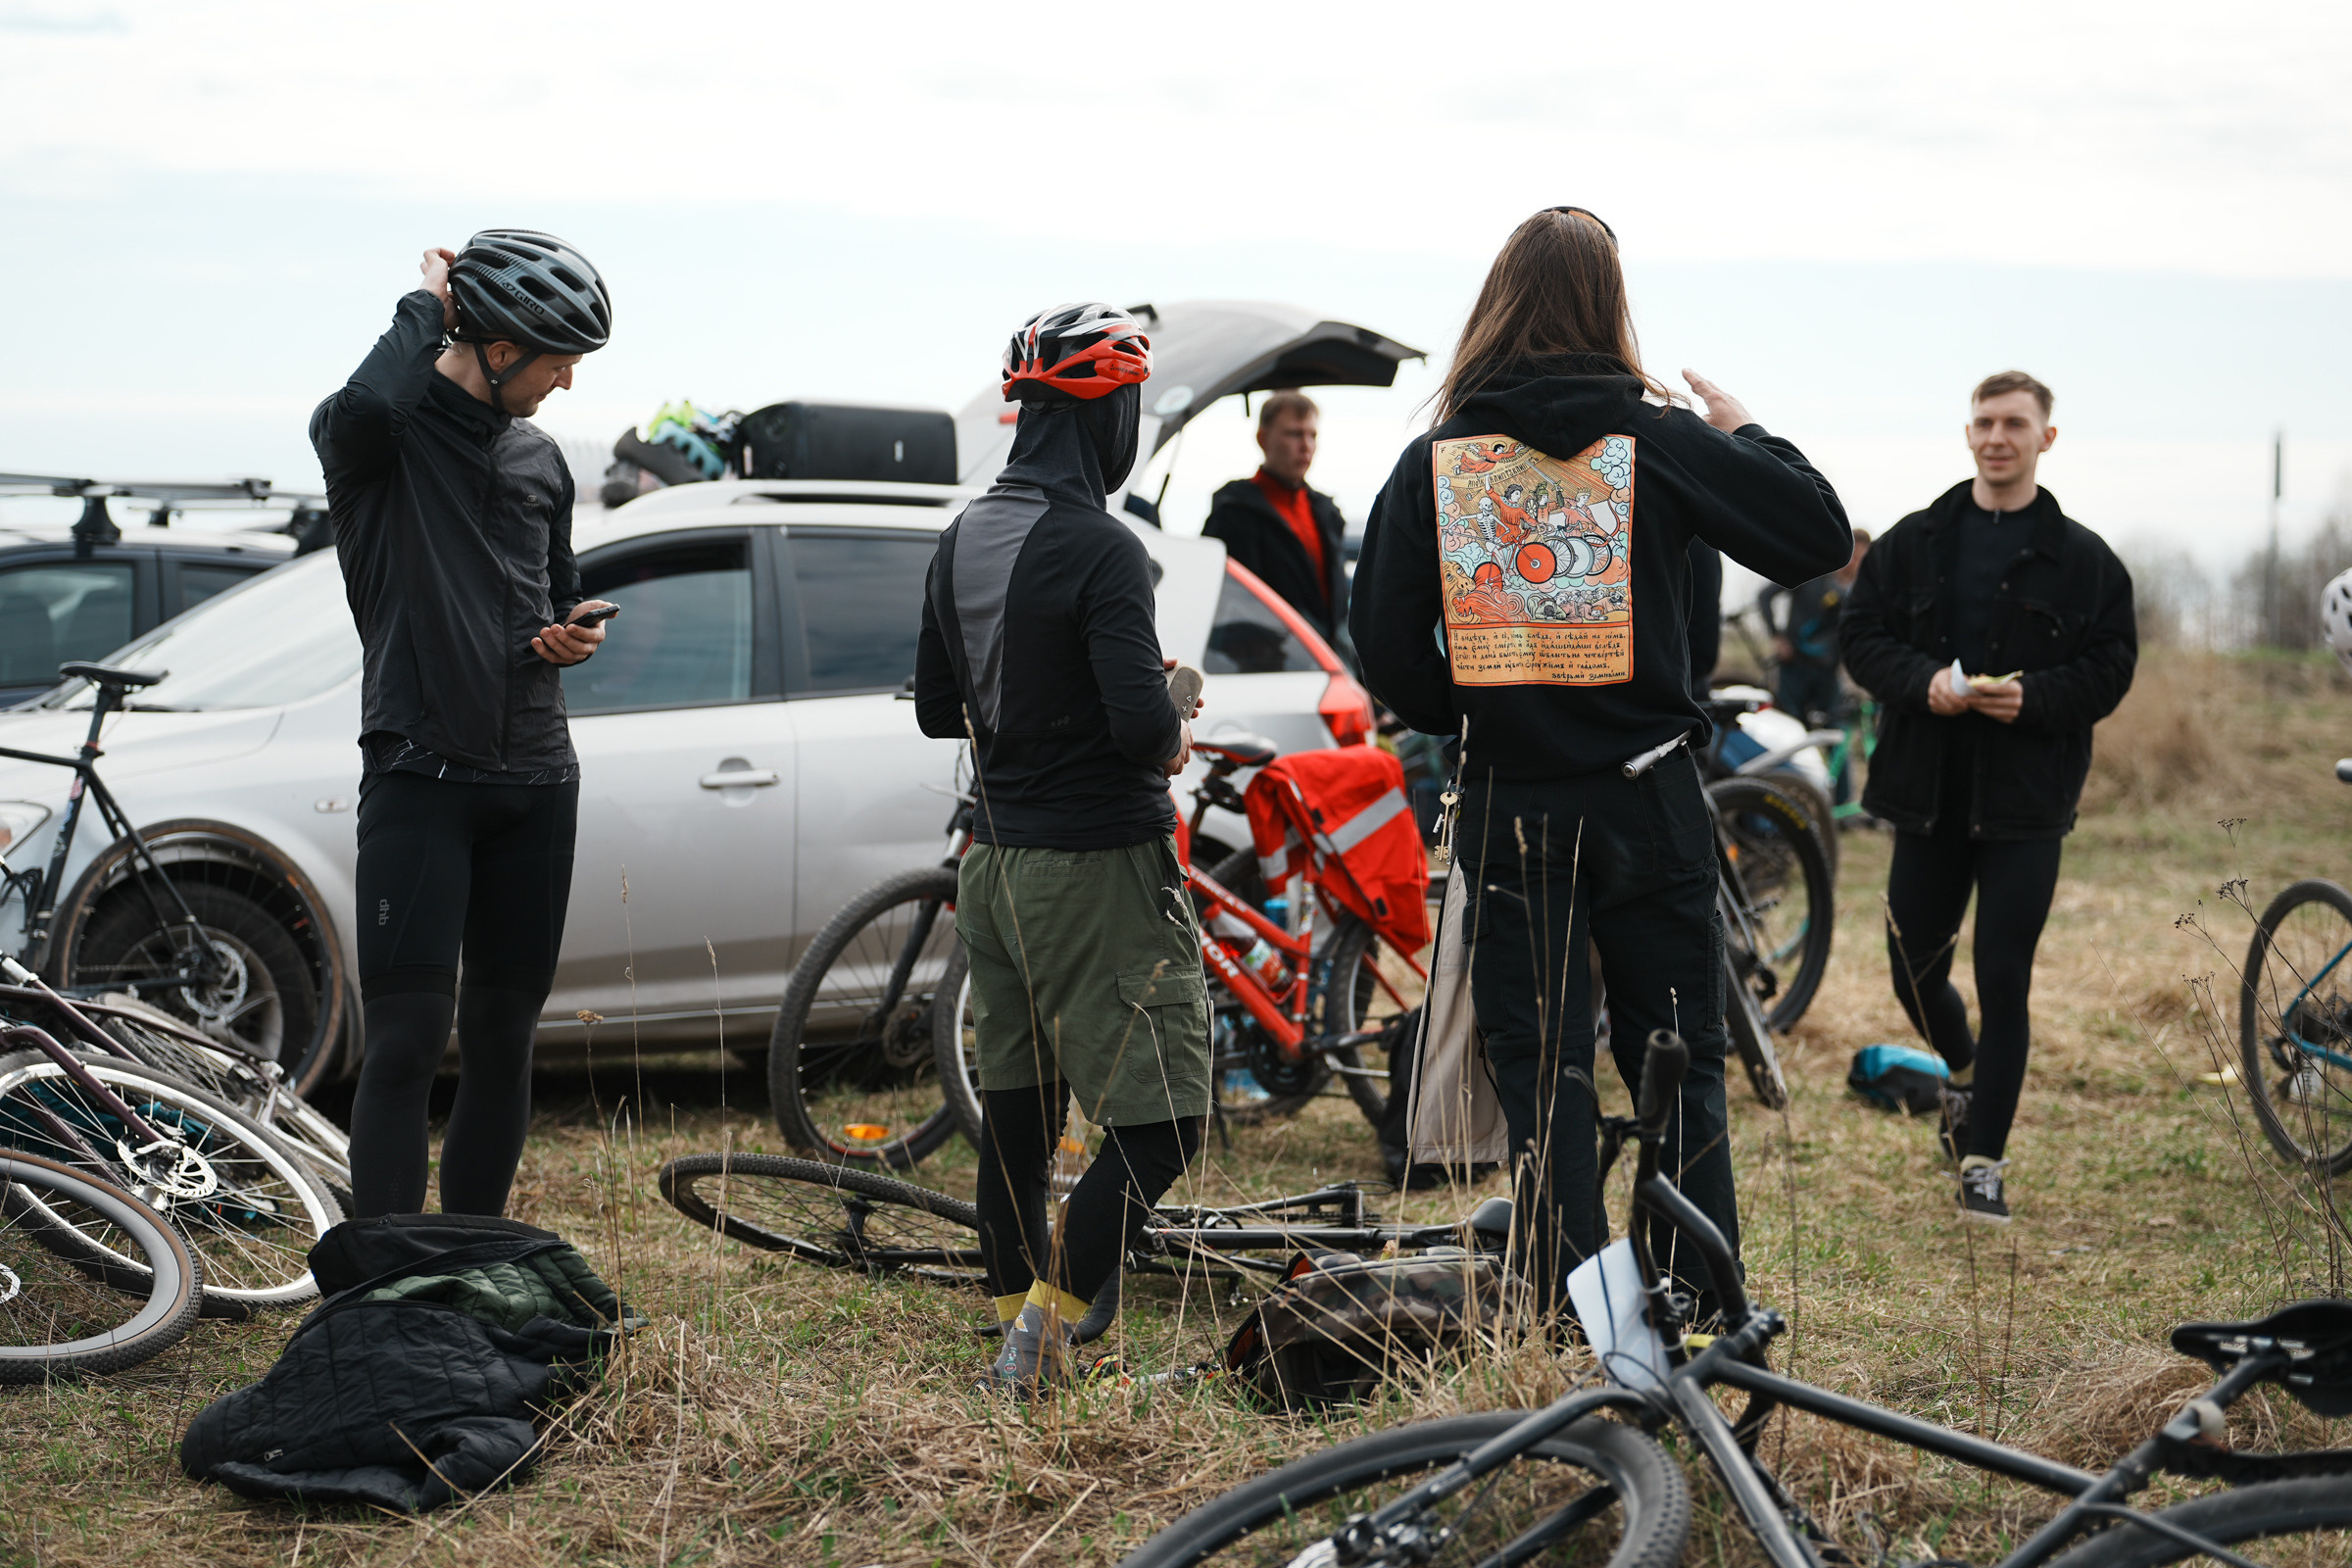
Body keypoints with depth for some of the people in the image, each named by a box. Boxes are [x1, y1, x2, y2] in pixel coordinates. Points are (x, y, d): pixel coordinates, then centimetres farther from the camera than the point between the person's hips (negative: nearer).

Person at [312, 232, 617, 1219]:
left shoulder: (539, 461, 16)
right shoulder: (392, 429, -5)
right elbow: (358, 414, -31)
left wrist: (570, 634, 4)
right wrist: (425, 309, -14)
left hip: (536, 783, 7)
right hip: (421, 776, -6)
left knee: (504, 1037, 10)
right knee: (407, 1040, -11)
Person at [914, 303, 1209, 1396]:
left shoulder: (960, 543, 7)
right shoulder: (1099, 548, -18)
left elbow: (937, 710, 15)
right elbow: (1141, 721, -25)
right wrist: (1174, 739, -4)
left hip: (996, 864, 8)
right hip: (1097, 865, -8)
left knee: (1013, 1112, 14)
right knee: (1160, 1121, -2)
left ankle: (1019, 1336, 21)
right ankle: (1046, 1328, -9)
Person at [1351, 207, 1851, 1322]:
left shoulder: (1435, 458, 0)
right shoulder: (1658, 440, -4)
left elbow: (1384, 642, -1)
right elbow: (1816, 536, -3)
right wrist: (1741, 431, 12)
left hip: (1510, 807, 1)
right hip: (1646, 801, -1)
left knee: (1541, 1073, 6)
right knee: (1679, 1065, 9)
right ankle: (1705, 1315, 12)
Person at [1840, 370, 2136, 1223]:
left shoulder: (2083, 559, 2)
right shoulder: (1914, 542, 7)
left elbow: (2111, 666, 0)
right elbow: (1861, 634, 5)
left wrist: (2034, 697, -18)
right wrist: (1923, 680, -14)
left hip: (2026, 801, -2)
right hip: (1927, 793, 2)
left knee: (2004, 980, -4)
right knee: (1914, 971, 9)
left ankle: (1985, 1161, 6)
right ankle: (1965, 1068, 42)